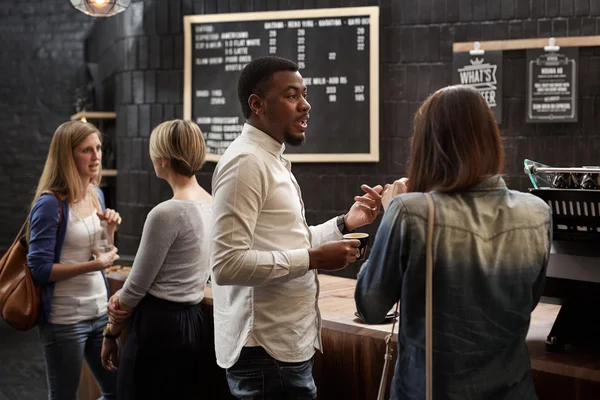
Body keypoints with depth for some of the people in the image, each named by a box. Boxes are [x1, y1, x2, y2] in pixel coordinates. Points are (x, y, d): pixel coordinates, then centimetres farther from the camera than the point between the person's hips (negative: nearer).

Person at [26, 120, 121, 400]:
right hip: (64, 320, -7)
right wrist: (93, 264, -21)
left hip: (99, 311, 7)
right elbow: (39, 269, -18)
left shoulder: (96, 194, 5)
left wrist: (110, 230, -4)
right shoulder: (51, 203, -17)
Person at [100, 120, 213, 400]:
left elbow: (137, 285, -12)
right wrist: (124, 296, 1)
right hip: (191, 322, 8)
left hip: (158, 326, -8)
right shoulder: (211, 206, 6)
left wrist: (111, 334, 3)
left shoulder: (166, 213, -20)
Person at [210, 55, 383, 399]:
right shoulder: (246, 162, -17)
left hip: (289, 344, 10)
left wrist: (345, 223, 9)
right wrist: (314, 259, -21)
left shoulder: (271, 160, 14)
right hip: (268, 350, -10)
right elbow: (227, 264, -25)